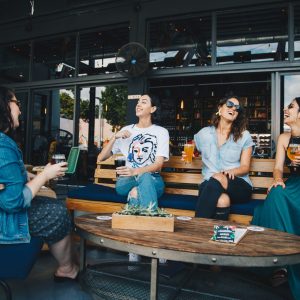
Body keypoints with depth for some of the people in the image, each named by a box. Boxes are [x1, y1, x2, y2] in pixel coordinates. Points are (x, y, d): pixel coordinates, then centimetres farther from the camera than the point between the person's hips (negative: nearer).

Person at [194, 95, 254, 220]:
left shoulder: (244, 136, 9)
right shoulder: (204, 133, 13)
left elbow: (245, 167, 4)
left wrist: (231, 171, -19)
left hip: (239, 184, 0)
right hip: (209, 184, 0)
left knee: (216, 181, -37)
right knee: (222, 200, -39)